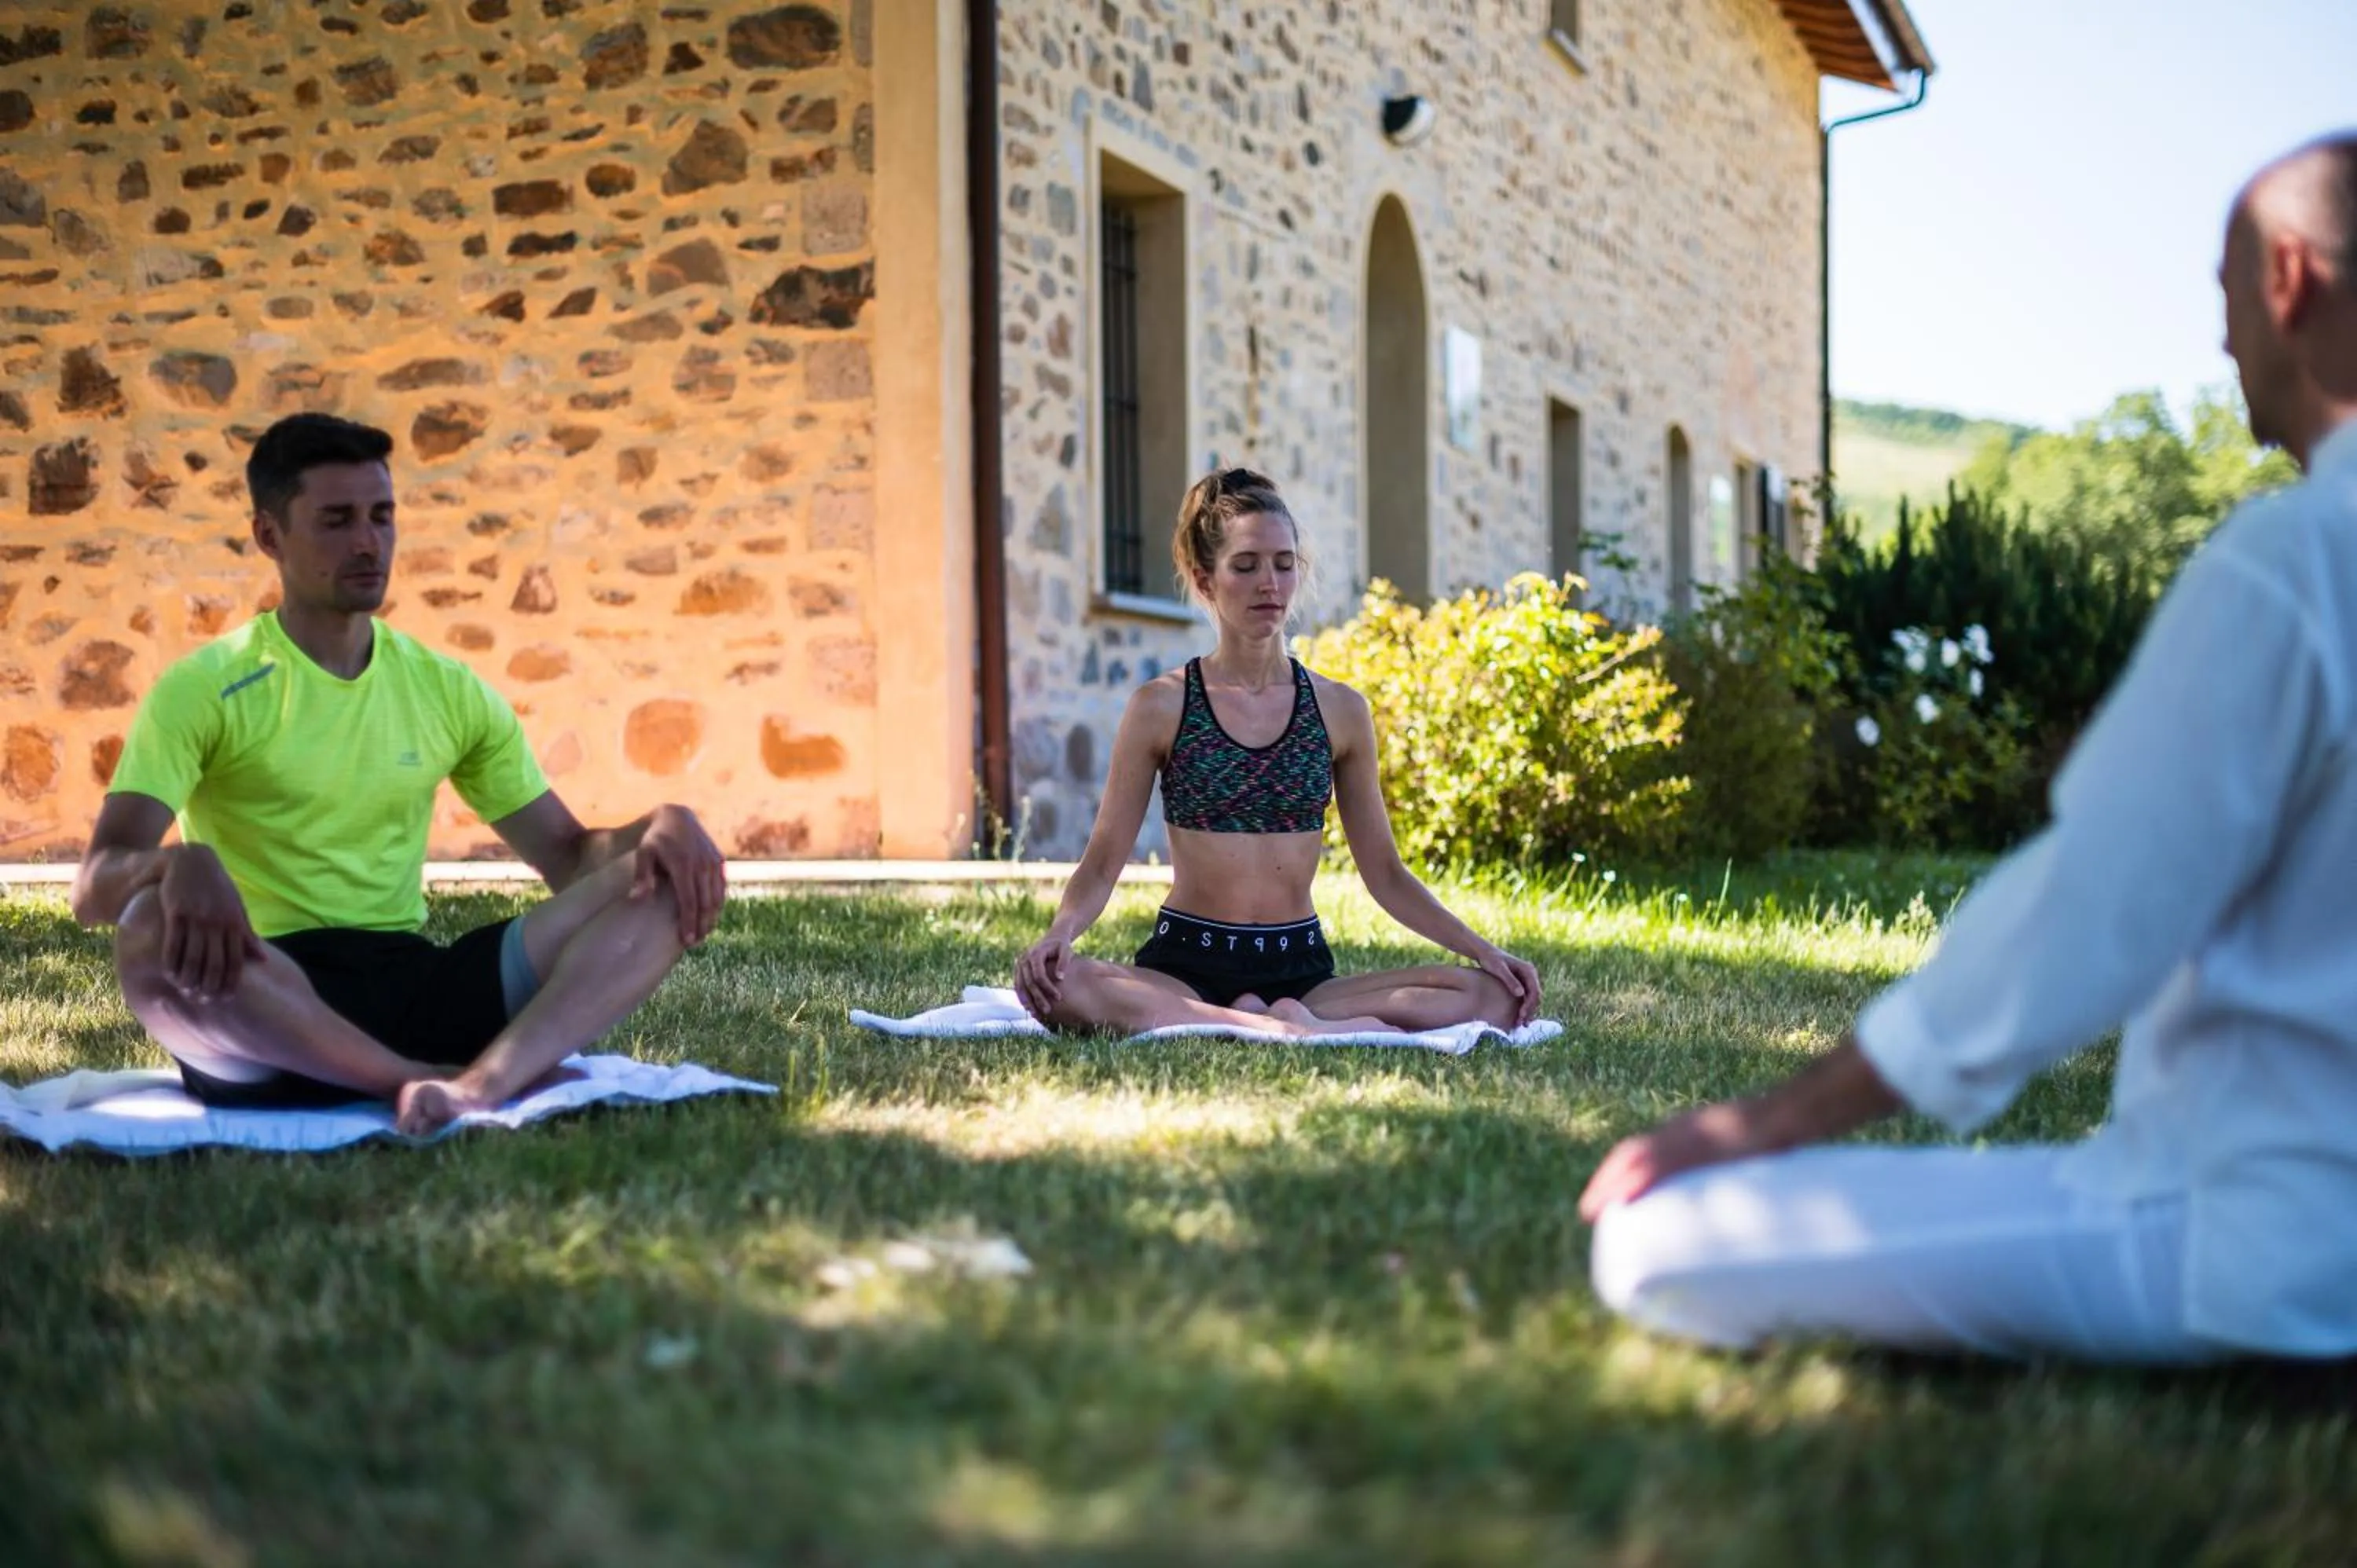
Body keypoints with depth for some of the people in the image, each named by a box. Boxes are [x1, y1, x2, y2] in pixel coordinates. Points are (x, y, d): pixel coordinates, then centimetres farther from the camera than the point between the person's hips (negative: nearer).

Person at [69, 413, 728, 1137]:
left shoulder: (449, 690, 13)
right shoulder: (203, 690, -1)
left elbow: (567, 856, 15)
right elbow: (96, 887, -10)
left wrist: (659, 824, -8)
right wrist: (179, 864, -35)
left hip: (416, 983, 4)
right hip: (267, 1012, -4)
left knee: (661, 881, -14)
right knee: (154, 932, -38)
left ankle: (481, 1084, -39)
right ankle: (438, 1083, -30)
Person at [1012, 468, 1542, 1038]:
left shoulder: (1340, 711, 7)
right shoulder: (1161, 708, 1)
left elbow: (1385, 873, 12)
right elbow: (1102, 865, 1)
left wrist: (1481, 949, -1)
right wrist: (1060, 932, -21)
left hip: (1301, 970, 3)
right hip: (1185, 968, -3)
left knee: (1493, 995, -21)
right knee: (1054, 984, -35)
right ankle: (1294, 1031, -29)